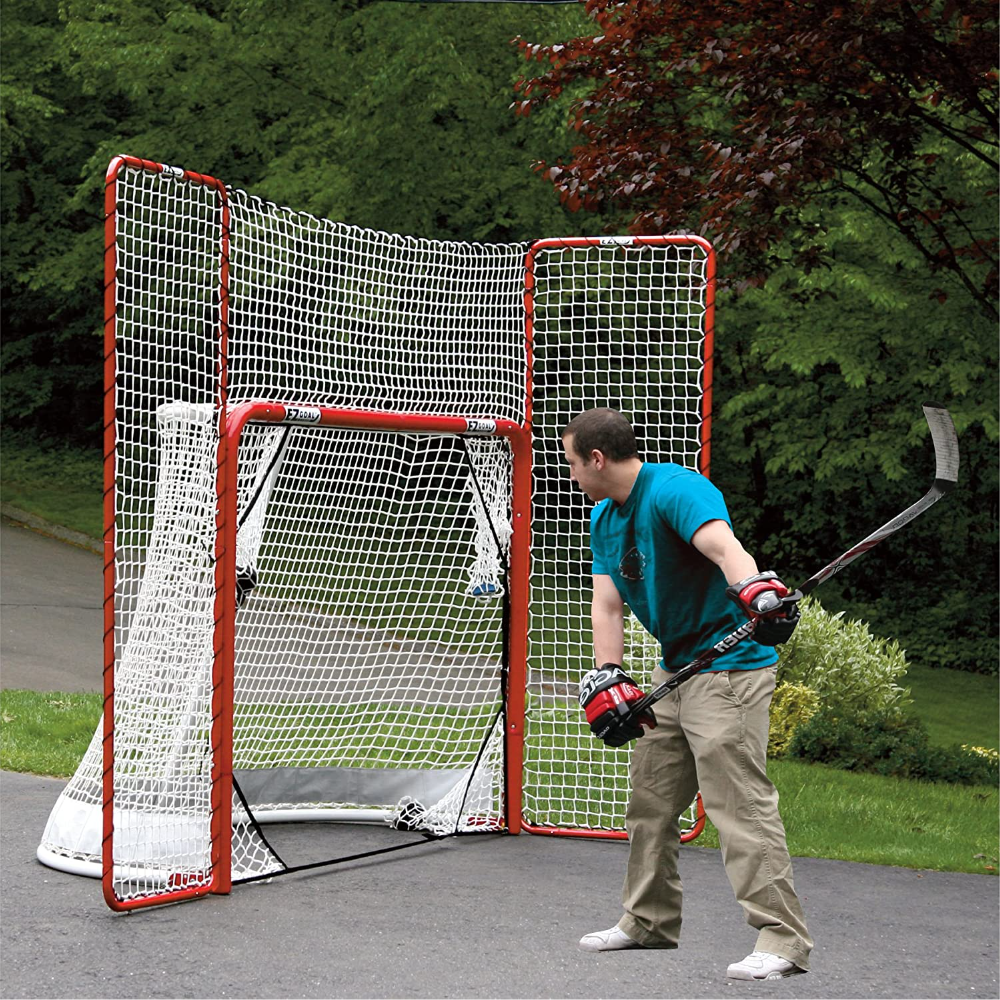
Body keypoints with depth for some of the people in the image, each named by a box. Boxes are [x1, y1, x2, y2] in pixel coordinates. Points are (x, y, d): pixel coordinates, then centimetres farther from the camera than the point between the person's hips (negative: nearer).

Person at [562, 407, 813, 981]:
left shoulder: (675, 490, -18)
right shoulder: (604, 518, 11)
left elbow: (724, 547, -36)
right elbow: (608, 605, 5)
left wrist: (755, 590, -57)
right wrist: (607, 677, -10)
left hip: (731, 666, -10)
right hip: (675, 670, 10)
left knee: (740, 800, -16)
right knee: (650, 799, 17)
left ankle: (784, 941, -14)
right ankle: (650, 921, 32)